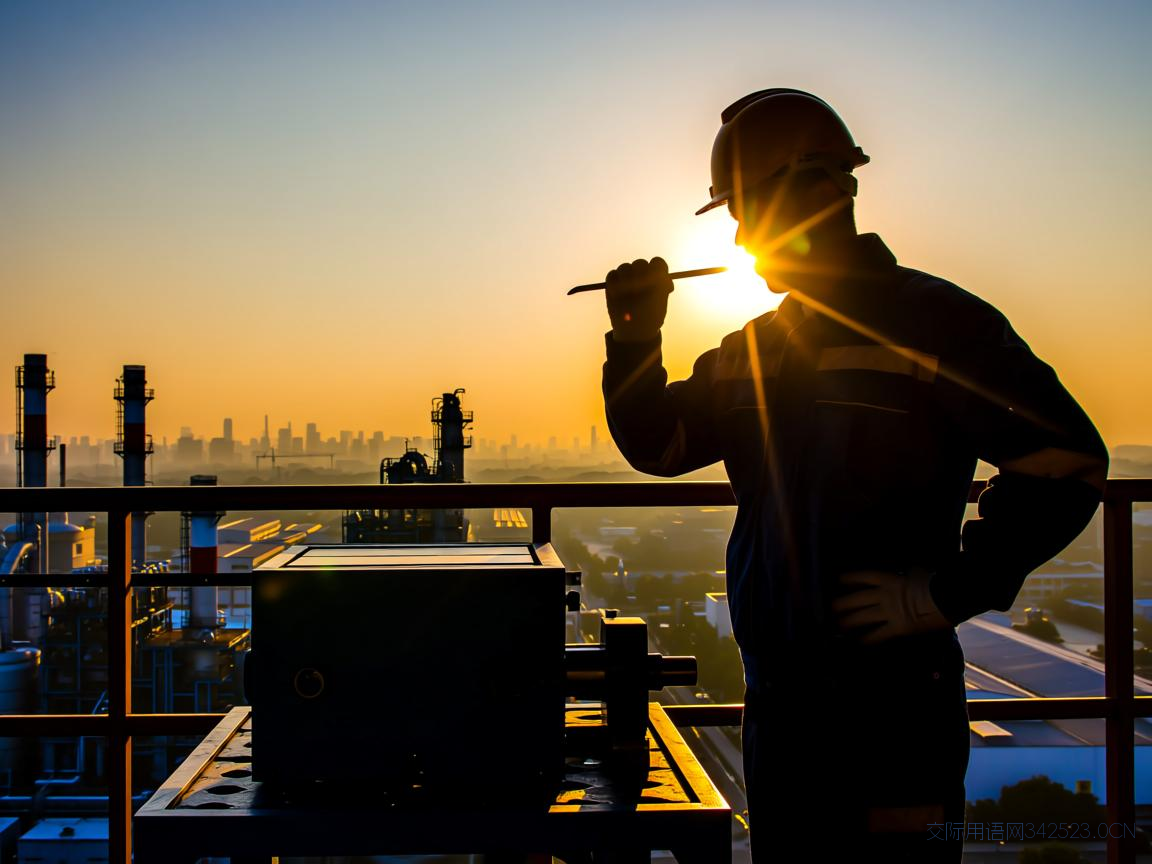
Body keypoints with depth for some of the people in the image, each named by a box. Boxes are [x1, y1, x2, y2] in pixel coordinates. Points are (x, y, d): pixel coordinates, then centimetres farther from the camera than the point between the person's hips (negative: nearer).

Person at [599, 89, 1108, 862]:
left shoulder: (930, 321, -10)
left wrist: (949, 592, -18)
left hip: (890, 705, -7)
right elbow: (656, 446, 17)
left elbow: (1068, 459, -16)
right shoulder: (748, 351, 13)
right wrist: (636, 342, 1)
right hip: (776, 703, 8)